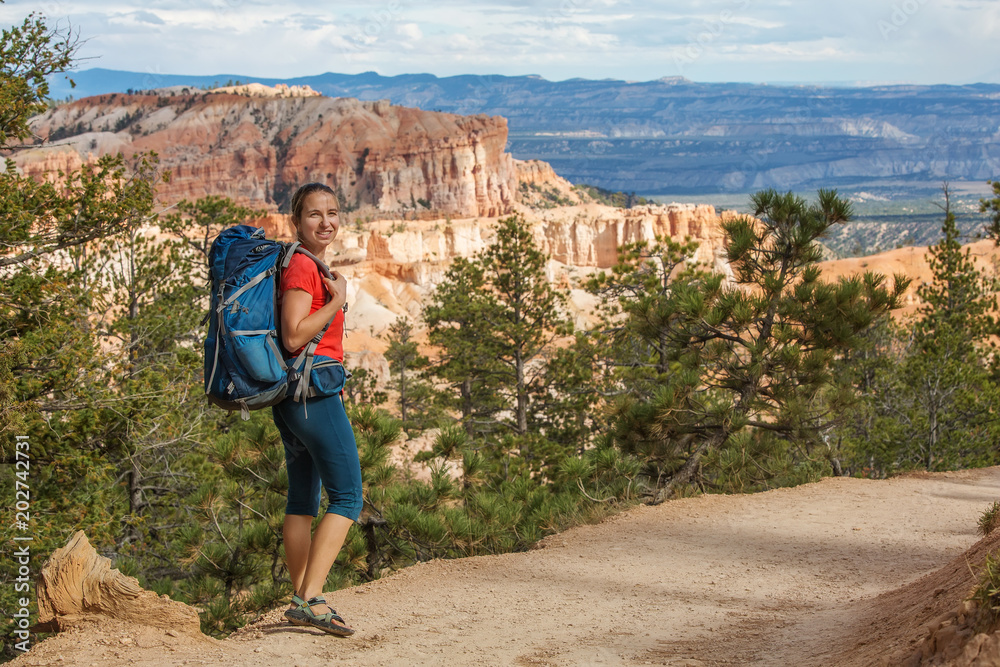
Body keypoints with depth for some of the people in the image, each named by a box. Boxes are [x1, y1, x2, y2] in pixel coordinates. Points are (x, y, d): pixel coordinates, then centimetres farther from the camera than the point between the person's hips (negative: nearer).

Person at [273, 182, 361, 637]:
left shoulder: (311, 265, 17)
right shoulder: (302, 266, -13)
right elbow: (294, 336, -22)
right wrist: (337, 300, -16)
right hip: (314, 390, -10)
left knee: (303, 499, 13)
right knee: (348, 498, -11)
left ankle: (302, 599, 19)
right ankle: (310, 599, -18)